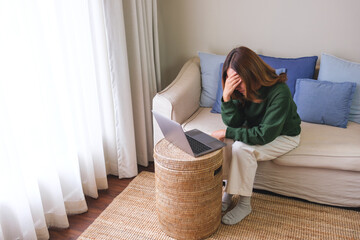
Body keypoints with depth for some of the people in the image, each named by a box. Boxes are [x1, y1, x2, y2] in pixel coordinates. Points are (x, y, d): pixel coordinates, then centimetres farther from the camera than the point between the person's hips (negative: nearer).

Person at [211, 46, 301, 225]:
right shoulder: (241, 89, -15)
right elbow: (234, 123, -15)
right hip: (254, 130, 6)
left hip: (283, 136, -5)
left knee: (242, 148, -29)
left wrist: (227, 132, -29)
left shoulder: (279, 92, -32)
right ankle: (228, 192, -4)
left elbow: (265, 135, -33)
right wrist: (226, 96, -32)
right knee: (225, 141, -21)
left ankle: (244, 204, -11)